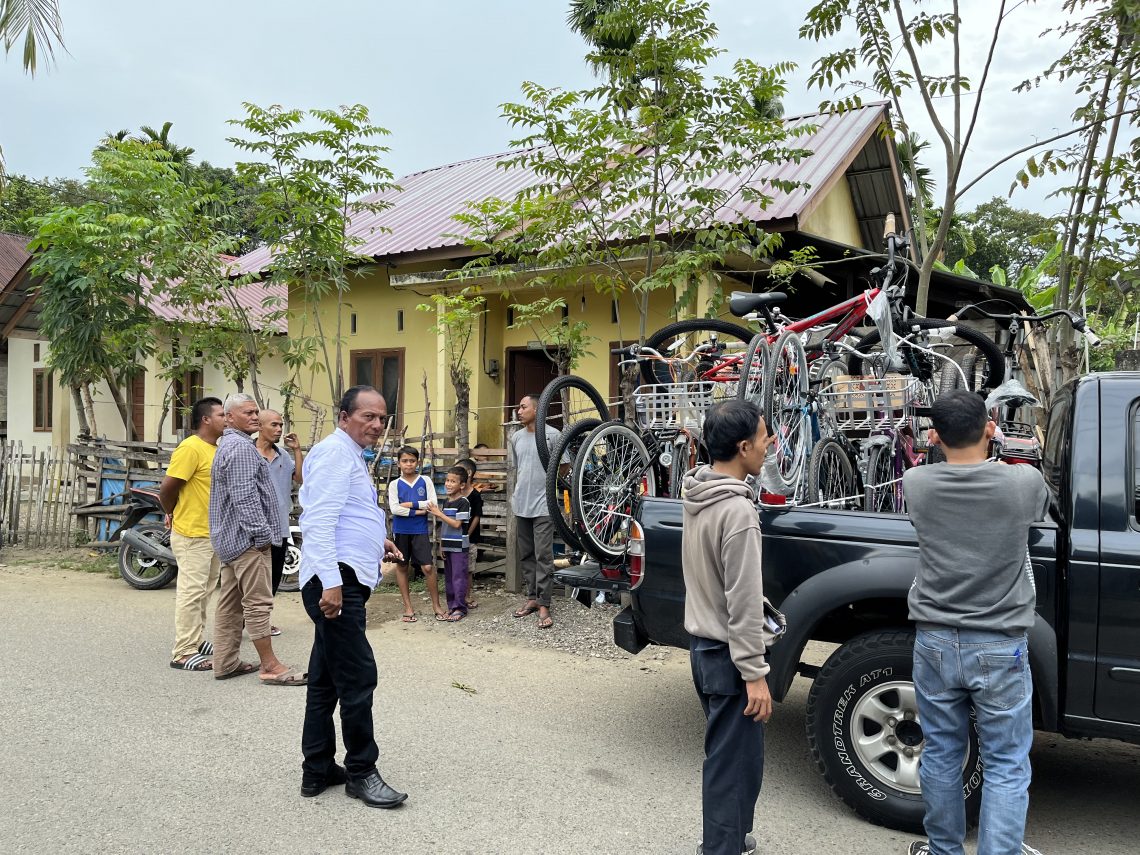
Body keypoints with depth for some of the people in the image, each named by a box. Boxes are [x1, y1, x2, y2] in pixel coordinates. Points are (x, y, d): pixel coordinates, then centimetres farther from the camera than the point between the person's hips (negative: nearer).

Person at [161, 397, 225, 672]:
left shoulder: (216, 449, 12)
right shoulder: (190, 448, -17)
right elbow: (167, 487, -18)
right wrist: (172, 514, -2)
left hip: (213, 534, 9)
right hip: (192, 535, -9)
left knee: (204, 592, 17)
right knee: (191, 592, -5)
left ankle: (196, 640, 29)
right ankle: (183, 653, 0)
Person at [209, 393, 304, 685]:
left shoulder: (226, 445, 20)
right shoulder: (241, 447, -15)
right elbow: (245, 497, -23)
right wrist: (261, 533, -20)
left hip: (229, 538, 11)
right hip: (246, 538, -11)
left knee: (230, 602, 12)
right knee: (258, 602, -7)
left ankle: (225, 663, 17)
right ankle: (271, 667, -3)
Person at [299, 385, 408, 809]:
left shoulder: (350, 456, 22)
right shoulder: (335, 451, -10)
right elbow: (320, 520, -20)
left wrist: (376, 542, 18)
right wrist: (331, 582, -26)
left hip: (341, 582, 11)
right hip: (337, 579, -11)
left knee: (326, 680, 14)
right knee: (359, 677, -6)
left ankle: (318, 770, 23)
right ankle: (361, 772, 5)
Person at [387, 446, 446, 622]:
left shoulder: (425, 481, 3)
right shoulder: (395, 485, 1)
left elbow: (432, 504, -7)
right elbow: (394, 508, -11)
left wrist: (410, 504, -11)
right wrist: (417, 511, -14)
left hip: (420, 530, -1)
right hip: (400, 530, 1)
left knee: (428, 567, -7)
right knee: (402, 566, 7)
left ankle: (437, 605, 6)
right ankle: (408, 607, 18)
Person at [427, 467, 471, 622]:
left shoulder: (463, 502, -12)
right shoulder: (446, 502, 12)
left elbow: (457, 524, -19)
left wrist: (439, 514, -16)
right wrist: (441, 545, 14)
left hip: (459, 546, -8)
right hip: (447, 545, 8)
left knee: (458, 576, -4)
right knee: (448, 576, 12)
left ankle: (460, 608, 2)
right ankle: (451, 606, 21)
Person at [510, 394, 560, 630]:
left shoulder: (553, 435, -7)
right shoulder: (516, 437, 11)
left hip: (543, 506, -6)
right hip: (521, 505, 6)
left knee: (543, 556, -6)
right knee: (526, 555, 11)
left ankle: (544, 605, -3)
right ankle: (532, 597, 22)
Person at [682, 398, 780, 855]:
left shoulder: (698, 496, 3)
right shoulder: (737, 511, -25)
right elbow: (742, 603, -24)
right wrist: (755, 674, -19)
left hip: (703, 646, 10)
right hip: (729, 656, -10)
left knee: (721, 756, 23)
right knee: (736, 765, 3)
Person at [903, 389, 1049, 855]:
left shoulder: (916, 483, -9)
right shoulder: (1025, 481, -12)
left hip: (935, 643, 2)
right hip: (1000, 648, -2)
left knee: (941, 755, 17)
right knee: (1006, 767, 10)